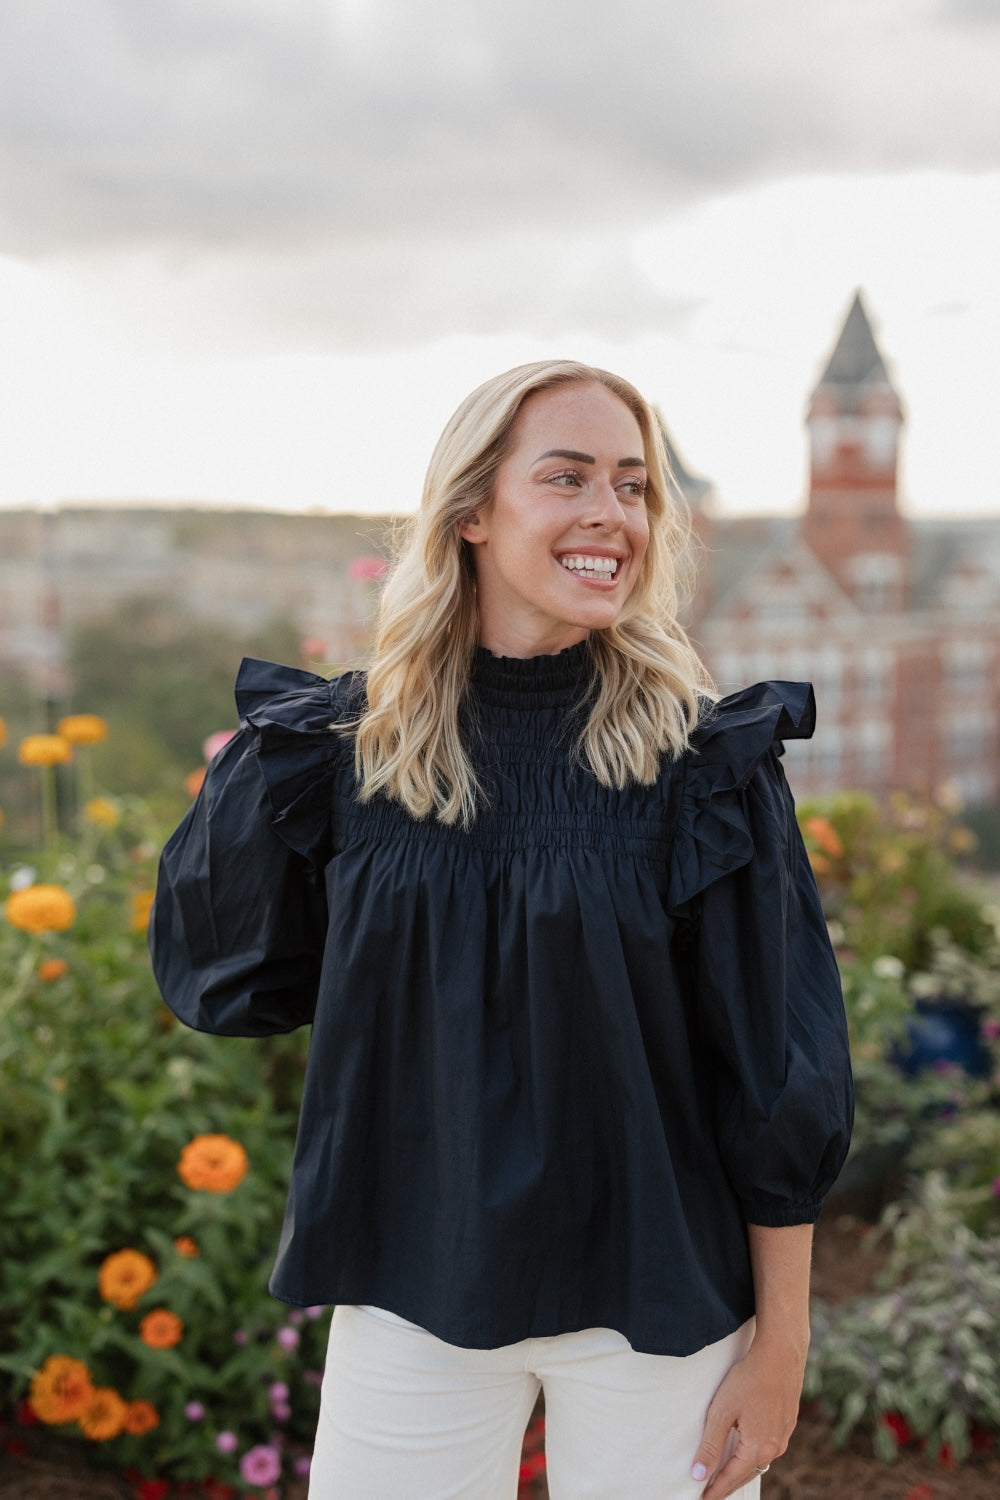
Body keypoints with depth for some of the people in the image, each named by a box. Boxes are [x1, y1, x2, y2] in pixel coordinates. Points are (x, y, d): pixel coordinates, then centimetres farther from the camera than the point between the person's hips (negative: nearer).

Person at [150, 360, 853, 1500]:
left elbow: (776, 1074, -7)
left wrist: (780, 1346, -5)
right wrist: (248, 773, -6)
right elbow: (222, 980, 3)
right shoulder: (347, 746, -3)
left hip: (655, 1302, -1)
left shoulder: (707, 761, -10)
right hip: (412, 1293, 2)